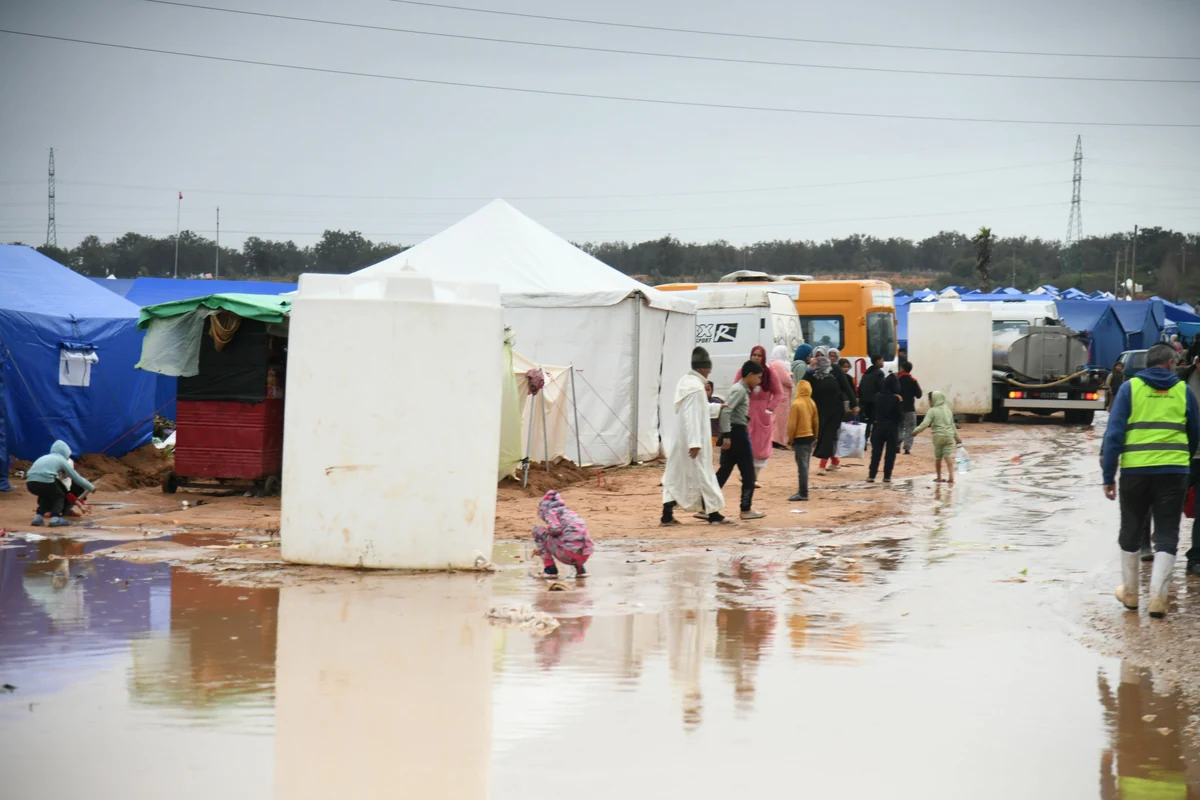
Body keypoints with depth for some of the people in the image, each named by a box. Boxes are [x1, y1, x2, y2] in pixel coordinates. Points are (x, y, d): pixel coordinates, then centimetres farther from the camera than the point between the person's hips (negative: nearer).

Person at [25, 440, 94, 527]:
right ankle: (55, 518, 2)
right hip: (45, 481, -5)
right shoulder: (62, 460, 20)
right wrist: (92, 488, 37)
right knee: (59, 496, 22)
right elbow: (77, 478, 25)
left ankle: (38, 517, 17)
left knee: (44, 495, 33)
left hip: (30, 483, 5)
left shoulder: (45, 457, 33)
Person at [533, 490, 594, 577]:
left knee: (537, 530, 11)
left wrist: (547, 531, 10)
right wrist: (541, 549, 49)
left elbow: (556, 529, -15)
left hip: (569, 554, -7)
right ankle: (580, 569, 20)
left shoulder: (551, 512, 6)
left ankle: (550, 568, 8)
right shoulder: (571, 513, 30)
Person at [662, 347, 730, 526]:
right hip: (693, 438, -9)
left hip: (680, 438, 9)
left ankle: (667, 515, 4)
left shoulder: (685, 382, 8)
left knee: (675, 474, 7)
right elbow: (693, 416, -24)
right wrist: (695, 442, -24)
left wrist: (718, 407, 32)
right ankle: (713, 513, 12)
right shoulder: (696, 387, -19)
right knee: (701, 473, 2)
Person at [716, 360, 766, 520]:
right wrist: (726, 435, -26)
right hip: (737, 433, -9)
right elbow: (726, 411, -24)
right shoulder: (740, 390, -13)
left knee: (724, 471, 8)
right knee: (748, 472, 1)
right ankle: (746, 509, 6)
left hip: (732, 433, 9)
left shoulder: (742, 389, 17)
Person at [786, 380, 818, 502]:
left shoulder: (796, 404, -15)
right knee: (804, 466, 15)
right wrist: (814, 437, 22)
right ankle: (803, 491, 22)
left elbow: (792, 424, -15)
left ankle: (803, 494, -9)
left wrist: (790, 439, -3)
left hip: (800, 438, -7)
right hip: (810, 437, 7)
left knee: (802, 466, -7)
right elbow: (816, 422, 12)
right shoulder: (812, 403, 5)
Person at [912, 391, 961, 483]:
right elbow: (952, 424, 20)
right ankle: (951, 476, -12)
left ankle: (939, 477, 19)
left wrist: (916, 431, -6)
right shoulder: (948, 409, 13)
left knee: (937, 458, 9)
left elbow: (925, 424, -16)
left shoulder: (932, 411, -7)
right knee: (948, 456, 0)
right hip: (949, 436, 4)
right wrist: (956, 437, 27)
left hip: (938, 436, -4)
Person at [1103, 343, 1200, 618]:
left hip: (1135, 471, 0)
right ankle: (1158, 596, -5)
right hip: (1174, 471, 0)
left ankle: (1129, 592, 25)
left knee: (1130, 532, 16)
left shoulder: (1130, 388, 2)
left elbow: (1114, 433, -4)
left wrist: (1109, 476, -1)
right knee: (1166, 536, 5)